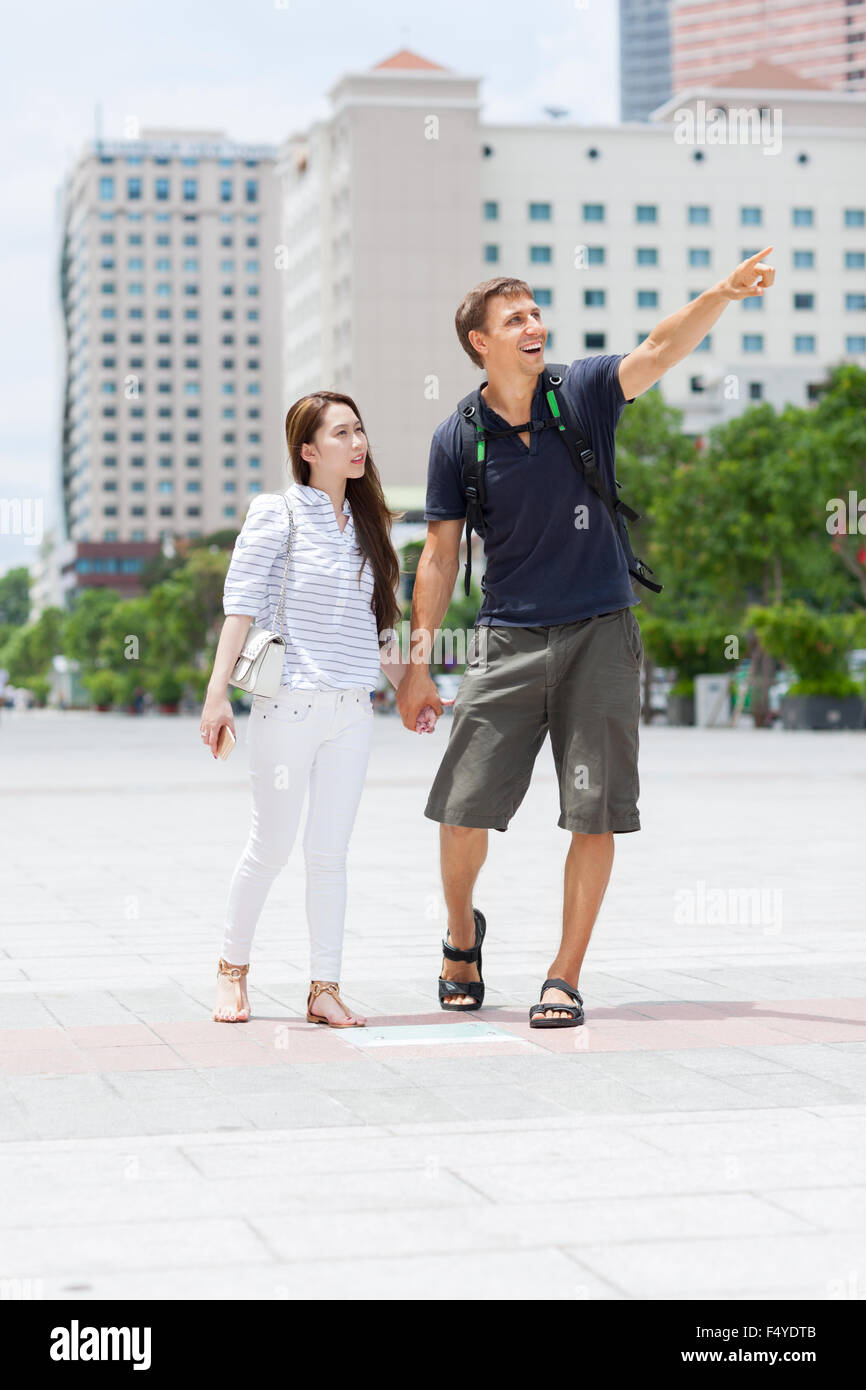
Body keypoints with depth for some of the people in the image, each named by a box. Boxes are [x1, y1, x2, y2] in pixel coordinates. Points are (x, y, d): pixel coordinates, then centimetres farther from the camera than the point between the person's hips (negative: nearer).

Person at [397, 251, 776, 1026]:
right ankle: (462, 934, 28)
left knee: (596, 816, -2)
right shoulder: (457, 437, 1)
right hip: (508, 641, 0)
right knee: (463, 809, -1)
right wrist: (417, 664, 4)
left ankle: (566, 978, 9)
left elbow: (661, 351, -17)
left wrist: (722, 294, -35)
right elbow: (440, 555, 5)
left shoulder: (583, 394, 0)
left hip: (600, 635, 0)